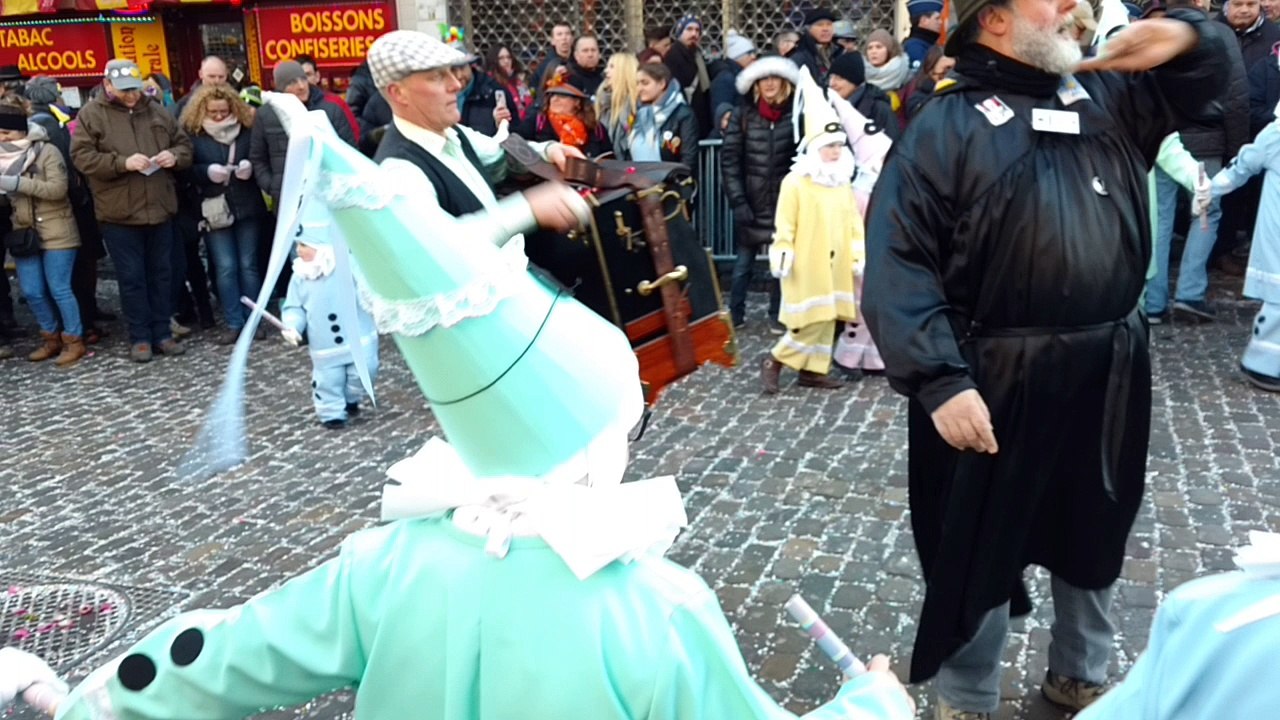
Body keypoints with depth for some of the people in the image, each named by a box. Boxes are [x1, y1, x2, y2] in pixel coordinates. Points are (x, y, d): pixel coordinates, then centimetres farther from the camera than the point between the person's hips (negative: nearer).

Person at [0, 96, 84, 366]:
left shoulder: (47, 151, -9)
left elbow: (58, 188, -19)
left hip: (56, 233, -6)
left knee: (59, 289, -3)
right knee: (32, 292, 7)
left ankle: (74, 340, 10)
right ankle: (51, 338, 23)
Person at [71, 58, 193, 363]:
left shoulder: (157, 111, 10)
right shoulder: (91, 115, -1)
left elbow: (185, 145, 14)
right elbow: (82, 157, -9)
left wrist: (174, 156, -9)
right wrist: (122, 163, -21)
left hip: (160, 209, 3)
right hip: (119, 214, -3)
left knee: (161, 274, 10)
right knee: (132, 277, 2)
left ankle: (162, 333, 21)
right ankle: (140, 337, 12)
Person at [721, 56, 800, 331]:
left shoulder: (795, 113, -2)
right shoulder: (742, 114, -1)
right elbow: (729, 159, -2)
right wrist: (737, 201, -8)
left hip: (785, 201, 0)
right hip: (751, 202, 0)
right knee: (743, 262, 5)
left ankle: (777, 314, 23)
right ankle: (735, 313, 19)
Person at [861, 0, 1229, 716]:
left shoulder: (1108, 94, 10)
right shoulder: (947, 125, -10)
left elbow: (1204, 85, 27)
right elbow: (898, 261, -17)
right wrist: (939, 380, -27)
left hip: (1110, 371, 6)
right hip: (998, 382, -6)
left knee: (1095, 536, 22)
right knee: (980, 548, 8)